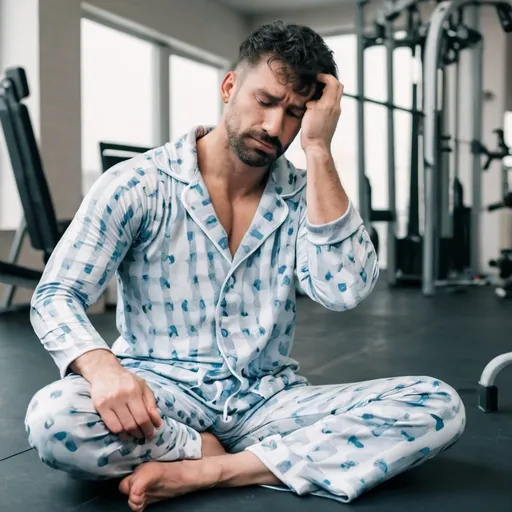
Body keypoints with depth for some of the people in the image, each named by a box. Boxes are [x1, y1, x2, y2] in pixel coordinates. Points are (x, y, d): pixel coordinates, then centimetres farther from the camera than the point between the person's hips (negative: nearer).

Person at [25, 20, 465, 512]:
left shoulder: (302, 195, 3)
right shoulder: (137, 185, -5)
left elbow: (342, 290, -15)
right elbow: (55, 296, -9)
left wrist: (318, 150, -14)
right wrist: (102, 366, -32)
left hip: (269, 399, 3)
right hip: (160, 399, -2)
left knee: (438, 407, -18)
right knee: (52, 418, -35)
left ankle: (204, 472, -20)